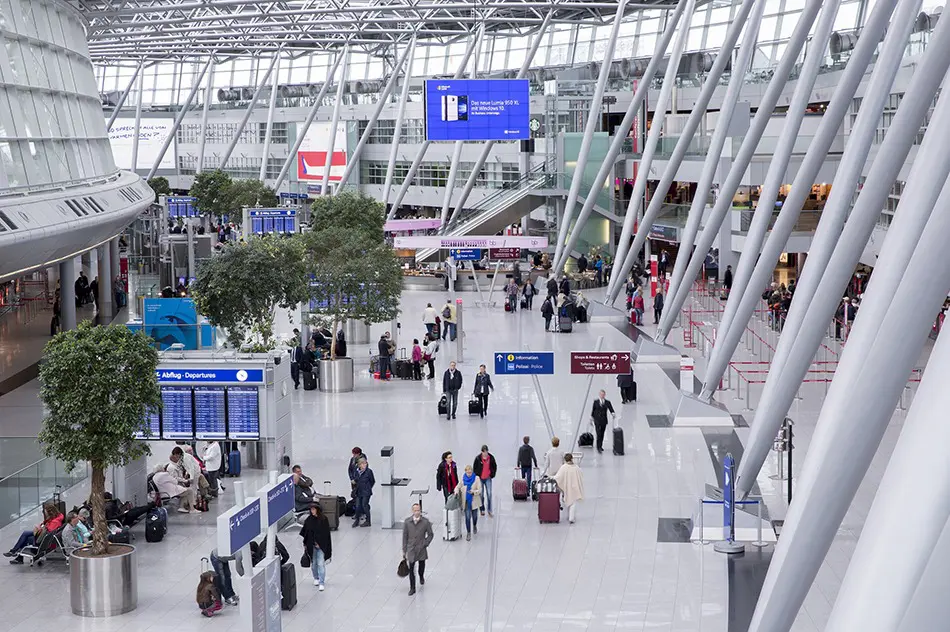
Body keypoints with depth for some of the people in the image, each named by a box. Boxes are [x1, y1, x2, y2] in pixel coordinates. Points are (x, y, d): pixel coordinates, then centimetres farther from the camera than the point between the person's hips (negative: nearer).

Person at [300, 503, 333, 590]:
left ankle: (321, 583, -5)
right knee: (313, 563, 14)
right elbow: (305, 533, 6)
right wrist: (305, 544, 5)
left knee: (321, 564, -7)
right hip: (311, 545, 3)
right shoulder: (308, 520, 0)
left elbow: (326, 533, -6)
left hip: (321, 546, -3)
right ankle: (316, 578, 35)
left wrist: (319, 543, -10)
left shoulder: (323, 519, -8)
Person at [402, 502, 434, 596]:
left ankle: (421, 577, 53)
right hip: (411, 549, -1)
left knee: (422, 565, 21)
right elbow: (405, 537, -1)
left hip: (421, 549, 1)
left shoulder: (425, 521, -10)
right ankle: (412, 588, 7)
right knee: (411, 569, -4)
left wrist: (425, 544, -8)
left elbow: (430, 535, 2)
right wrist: (404, 551, 0)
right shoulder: (407, 522, -8)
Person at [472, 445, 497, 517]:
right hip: (480, 479, -1)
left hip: (488, 478, 1)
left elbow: (495, 466, 12)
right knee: (481, 495, 7)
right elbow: (474, 468, 0)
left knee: (489, 494, -6)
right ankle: (482, 510, 20)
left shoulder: (491, 457, -4)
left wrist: (492, 475, 7)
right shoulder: (478, 458, -9)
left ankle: (489, 510, 2)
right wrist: (477, 476, -3)